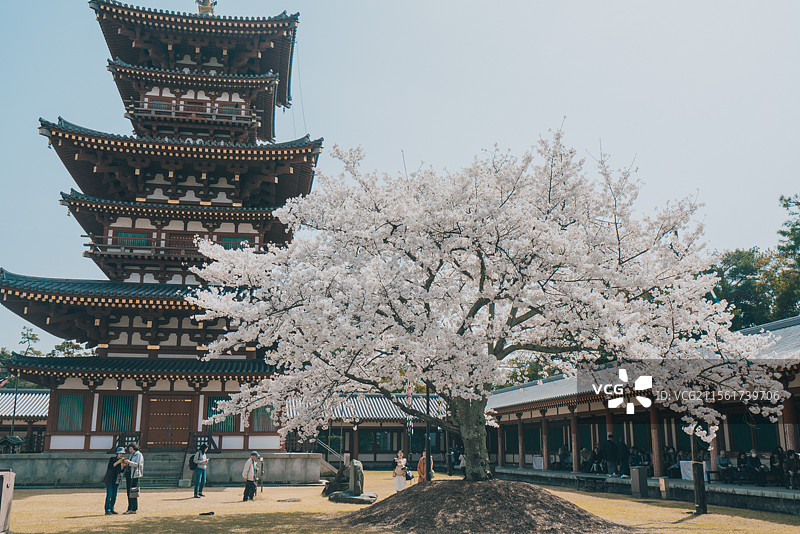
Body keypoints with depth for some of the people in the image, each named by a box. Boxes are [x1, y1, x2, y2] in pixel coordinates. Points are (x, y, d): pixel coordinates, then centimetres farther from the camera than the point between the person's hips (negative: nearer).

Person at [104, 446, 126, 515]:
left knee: (114, 495, 7)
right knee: (109, 495, -8)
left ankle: (111, 509, 15)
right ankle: (107, 510, -4)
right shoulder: (112, 458, -7)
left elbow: (121, 470, 1)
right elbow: (110, 467, -20)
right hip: (110, 479, -5)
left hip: (117, 480, 5)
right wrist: (117, 462, -28)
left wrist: (122, 464, -17)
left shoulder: (123, 459, 7)